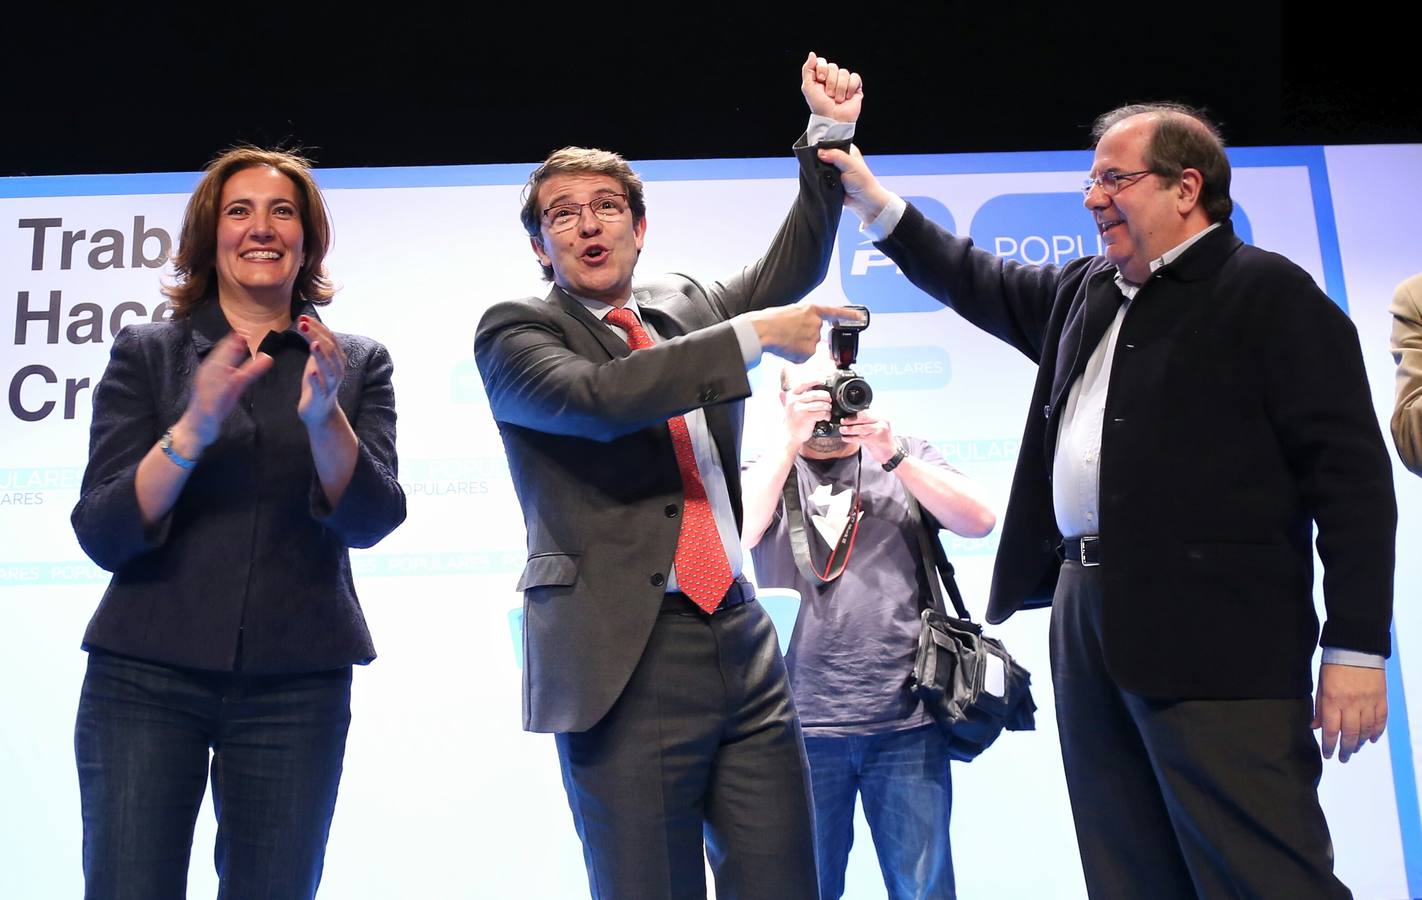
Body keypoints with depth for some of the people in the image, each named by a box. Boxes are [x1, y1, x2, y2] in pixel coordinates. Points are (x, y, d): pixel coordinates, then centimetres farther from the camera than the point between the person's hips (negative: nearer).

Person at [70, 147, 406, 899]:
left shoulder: (358, 363, 8)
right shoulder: (145, 354, 6)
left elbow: (370, 520, -5)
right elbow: (101, 534, -4)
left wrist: (323, 416, -22)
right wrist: (193, 428, -19)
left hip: (297, 686, 1)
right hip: (145, 673, 0)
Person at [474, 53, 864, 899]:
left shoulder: (687, 306, 17)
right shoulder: (513, 331, 0)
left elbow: (792, 269, 26)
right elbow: (596, 398, -18)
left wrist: (829, 134, 16)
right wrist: (752, 335, -15)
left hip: (742, 641, 5)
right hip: (625, 661, -5)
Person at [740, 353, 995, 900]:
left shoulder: (907, 456, 13)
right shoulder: (766, 468, 10)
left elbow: (979, 522, -2)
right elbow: (734, 536, -11)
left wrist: (891, 455, -10)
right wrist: (790, 438, -11)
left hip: (908, 722, 1)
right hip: (803, 726, 0)